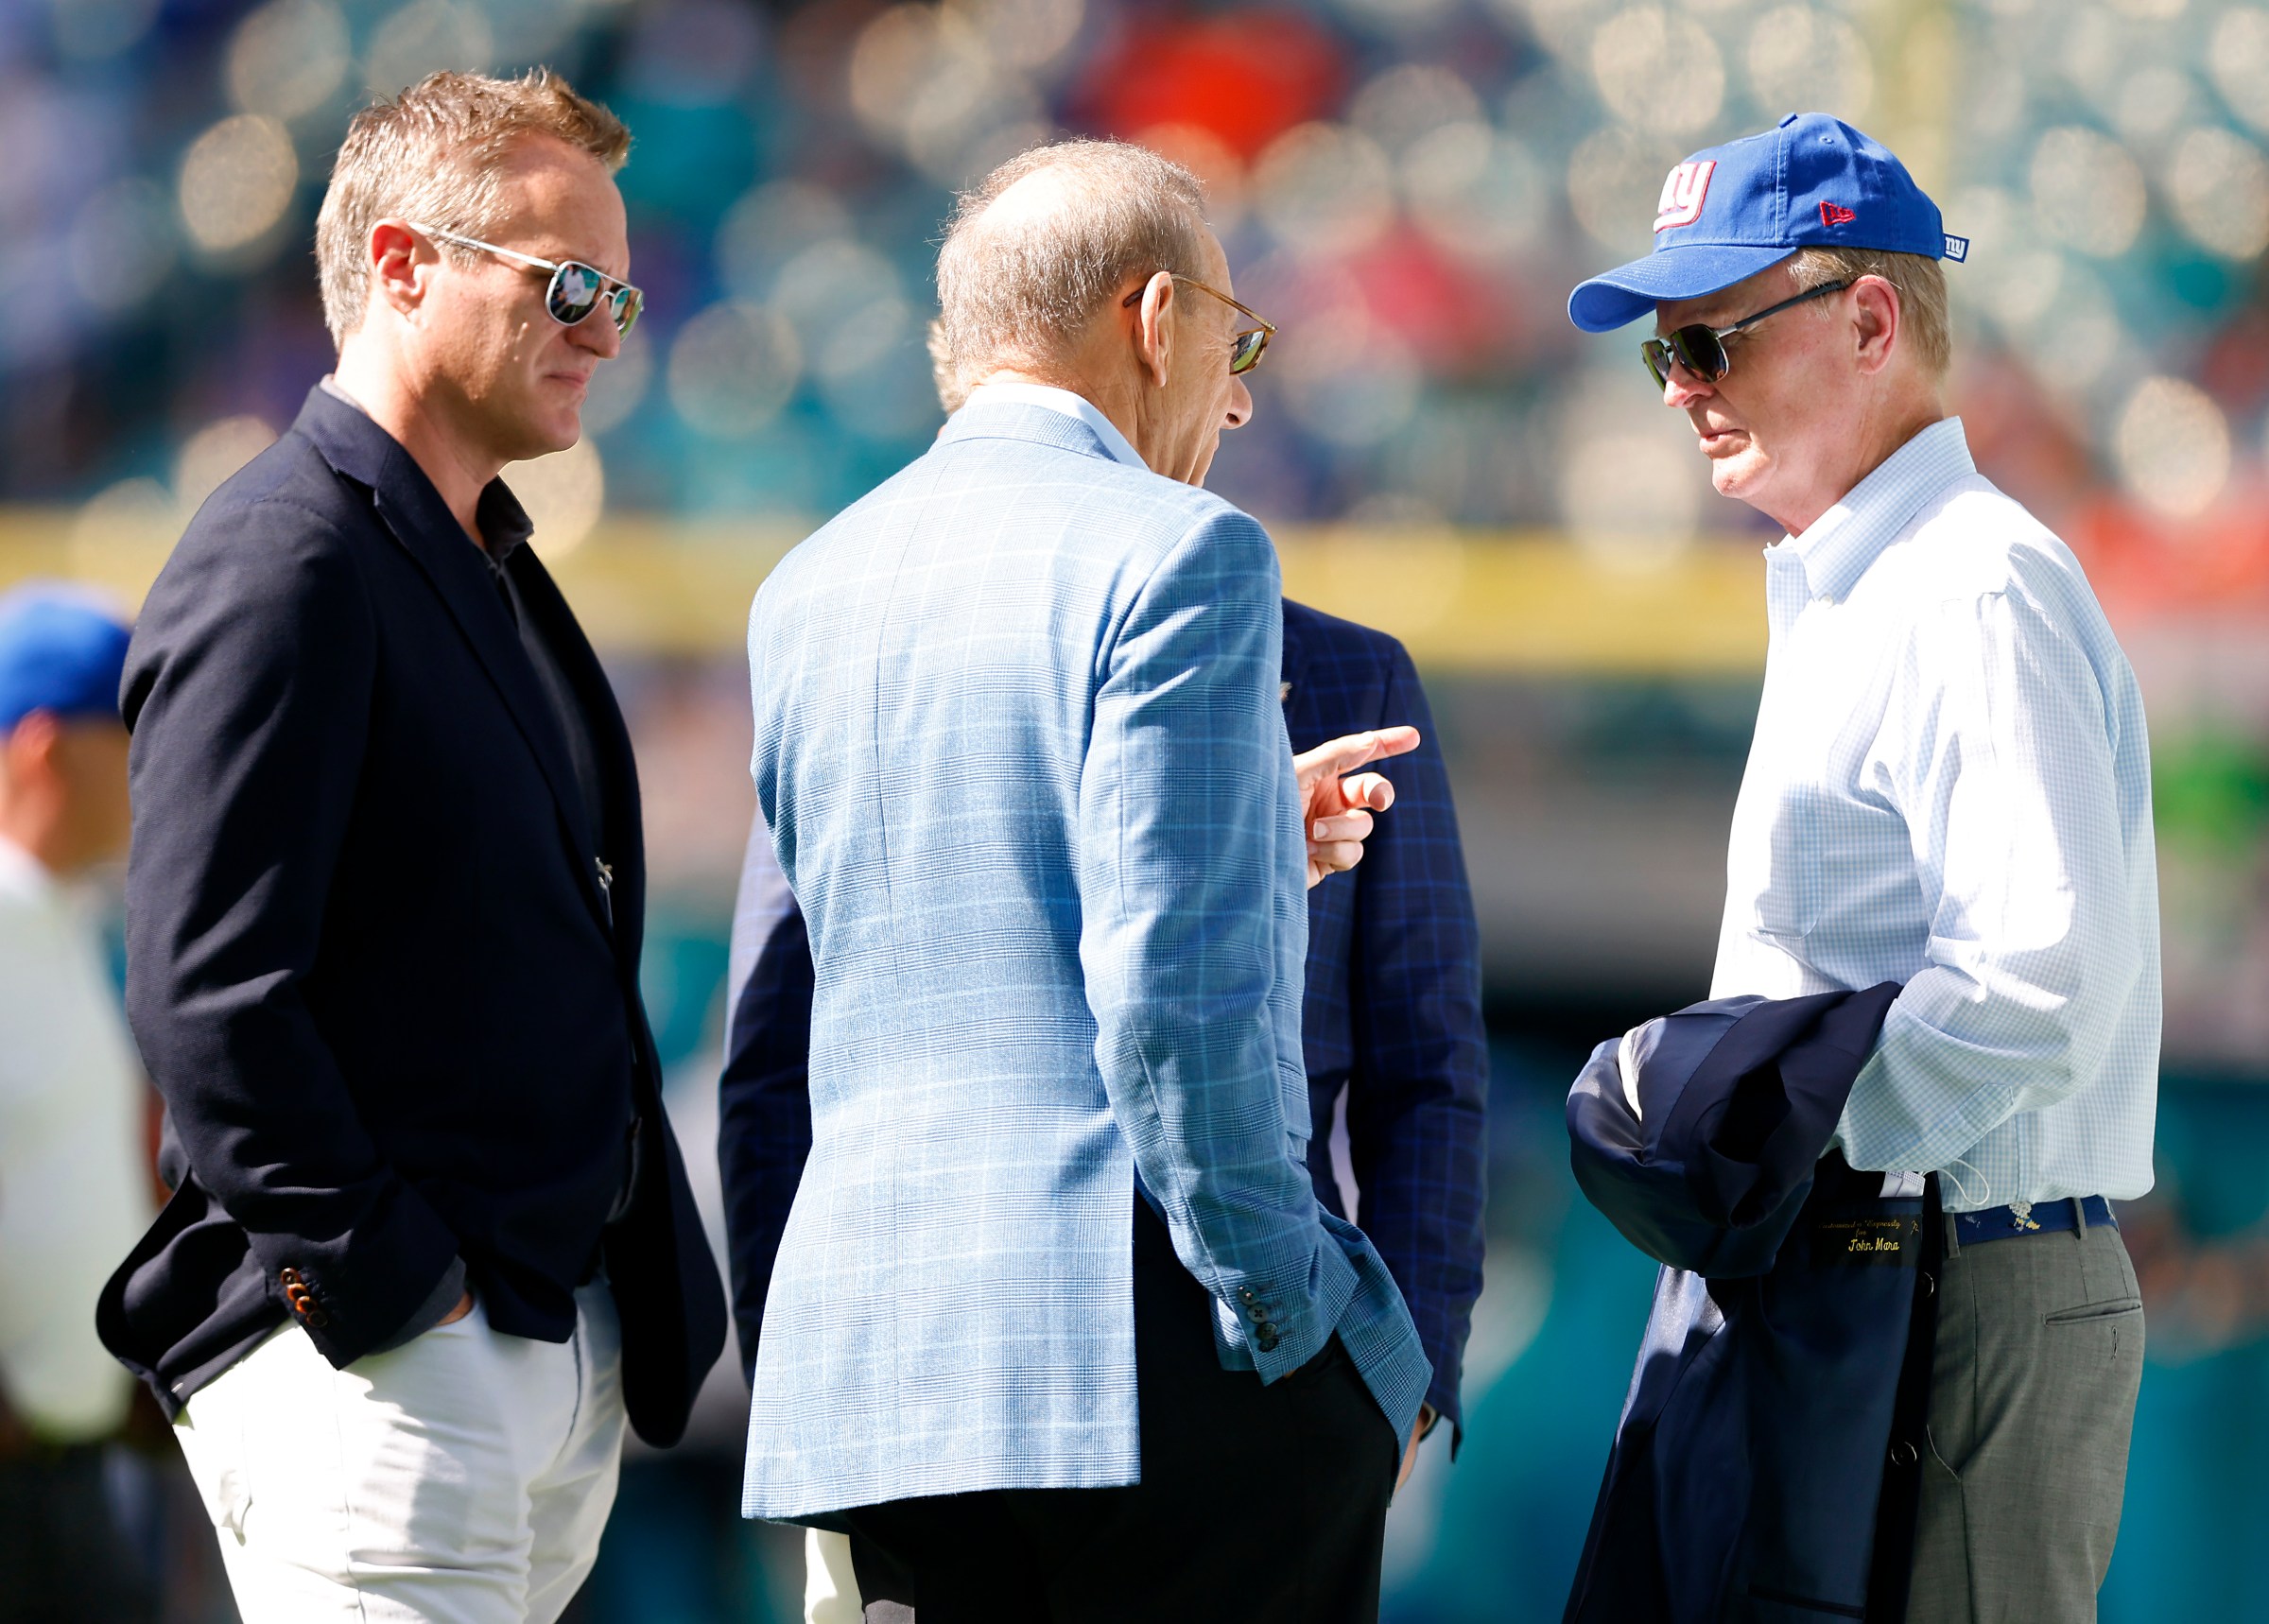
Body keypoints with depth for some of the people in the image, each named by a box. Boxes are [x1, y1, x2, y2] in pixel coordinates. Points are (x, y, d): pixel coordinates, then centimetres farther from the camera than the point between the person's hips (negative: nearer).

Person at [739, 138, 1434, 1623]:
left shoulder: (804, 592, 14)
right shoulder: (1177, 557, -8)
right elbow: (1175, 987, -17)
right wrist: (1295, 1321, -11)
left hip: (870, 1359, 7)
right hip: (1151, 1341, -7)